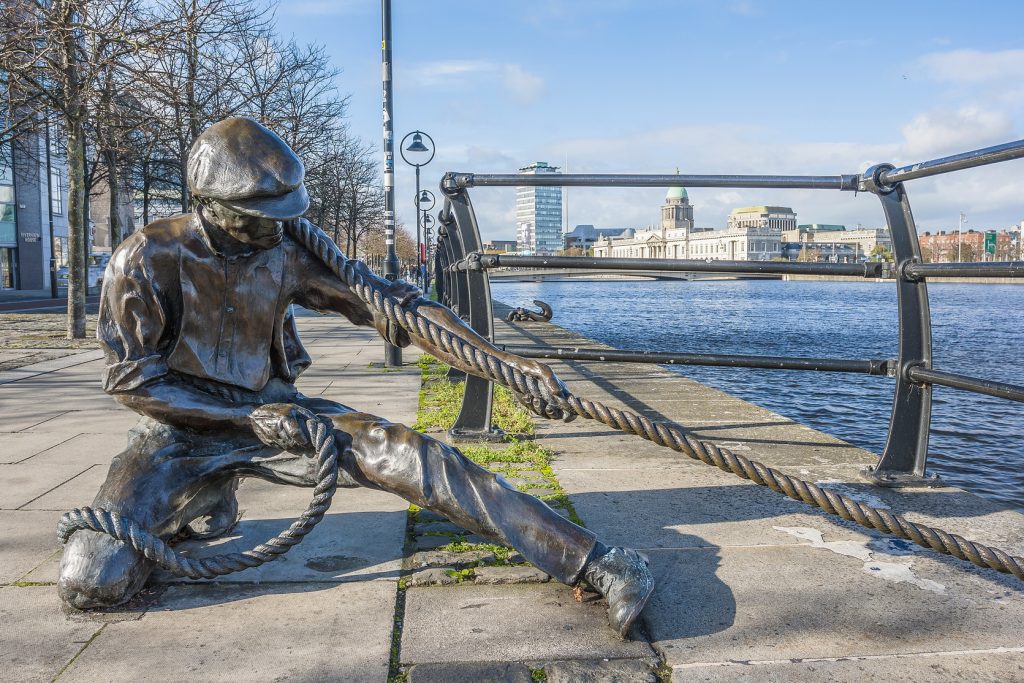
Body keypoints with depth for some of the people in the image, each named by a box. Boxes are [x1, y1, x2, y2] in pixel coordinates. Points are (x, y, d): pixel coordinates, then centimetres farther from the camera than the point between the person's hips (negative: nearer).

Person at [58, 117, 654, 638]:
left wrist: (510, 364, -14)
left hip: (271, 410, 1)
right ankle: (201, 504, 14)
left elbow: (394, 306, -8)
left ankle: (592, 562, -24)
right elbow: (131, 378, -9)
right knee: (92, 582, -19)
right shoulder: (147, 259, -15)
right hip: (183, 426, -1)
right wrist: (248, 417, -19)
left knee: (405, 454, -23)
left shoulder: (290, 252, -8)